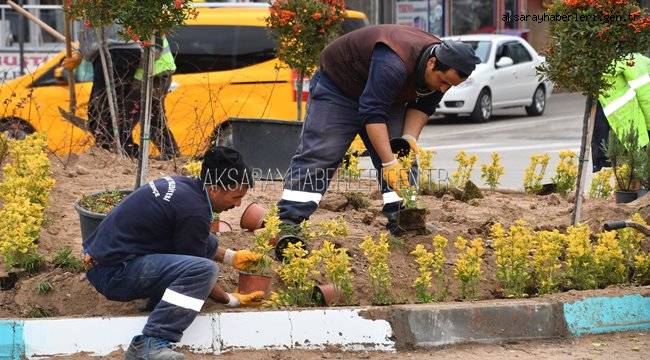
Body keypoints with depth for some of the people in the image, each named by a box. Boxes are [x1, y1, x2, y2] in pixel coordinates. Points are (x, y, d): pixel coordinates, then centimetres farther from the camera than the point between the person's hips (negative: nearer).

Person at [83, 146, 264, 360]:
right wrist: (231, 300, 6)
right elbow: (197, 272, -8)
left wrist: (231, 257, 23)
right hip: (113, 274, -10)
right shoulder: (194, 210, -19)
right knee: (204, 269, -26)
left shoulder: (181, 184, 9)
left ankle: (159, 303, 8)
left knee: (208, 244, 11)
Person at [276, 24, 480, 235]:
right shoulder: (394, 64, -42)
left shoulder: (443, 70, -15)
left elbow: (422, 107, -2)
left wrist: (410, 136, -20)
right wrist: (390, 163, -44)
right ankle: (288, 222, -18)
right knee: (318, 156, -15)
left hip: (384, 97, 8)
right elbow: (373, 113, -42)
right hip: (338, 85, -8)